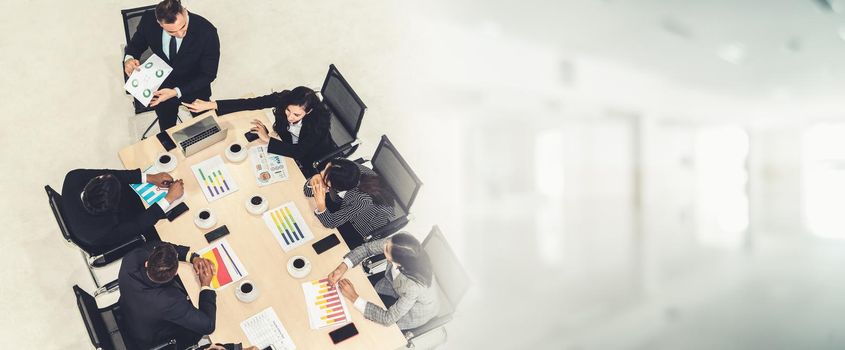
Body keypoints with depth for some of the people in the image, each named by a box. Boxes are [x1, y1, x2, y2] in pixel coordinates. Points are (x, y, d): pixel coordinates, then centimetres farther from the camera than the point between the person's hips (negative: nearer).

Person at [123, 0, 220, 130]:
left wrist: (176, 92, -34)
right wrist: (129, 58, -27)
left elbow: (208, 74, -23)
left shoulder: (207, 32, -33)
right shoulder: (148, 21, -25)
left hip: (195, 86, -1)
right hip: (162, 86, 2)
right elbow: (136, 43, -2)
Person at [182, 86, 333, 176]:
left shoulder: (319, 121, -41)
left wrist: (267, 139, -33)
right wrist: (210, 105, -34)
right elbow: (249, 103, -29)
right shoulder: (284, 99, -30)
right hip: (290, 144, 4)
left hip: (313, 157, -4)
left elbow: (299, 152, -39)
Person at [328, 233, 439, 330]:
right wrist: (342, 267, -29)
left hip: (418, 309, -4)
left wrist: (354, 297, -35)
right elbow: (367, 248, -16)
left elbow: (388, 318, -35)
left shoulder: (414, 286, -46)